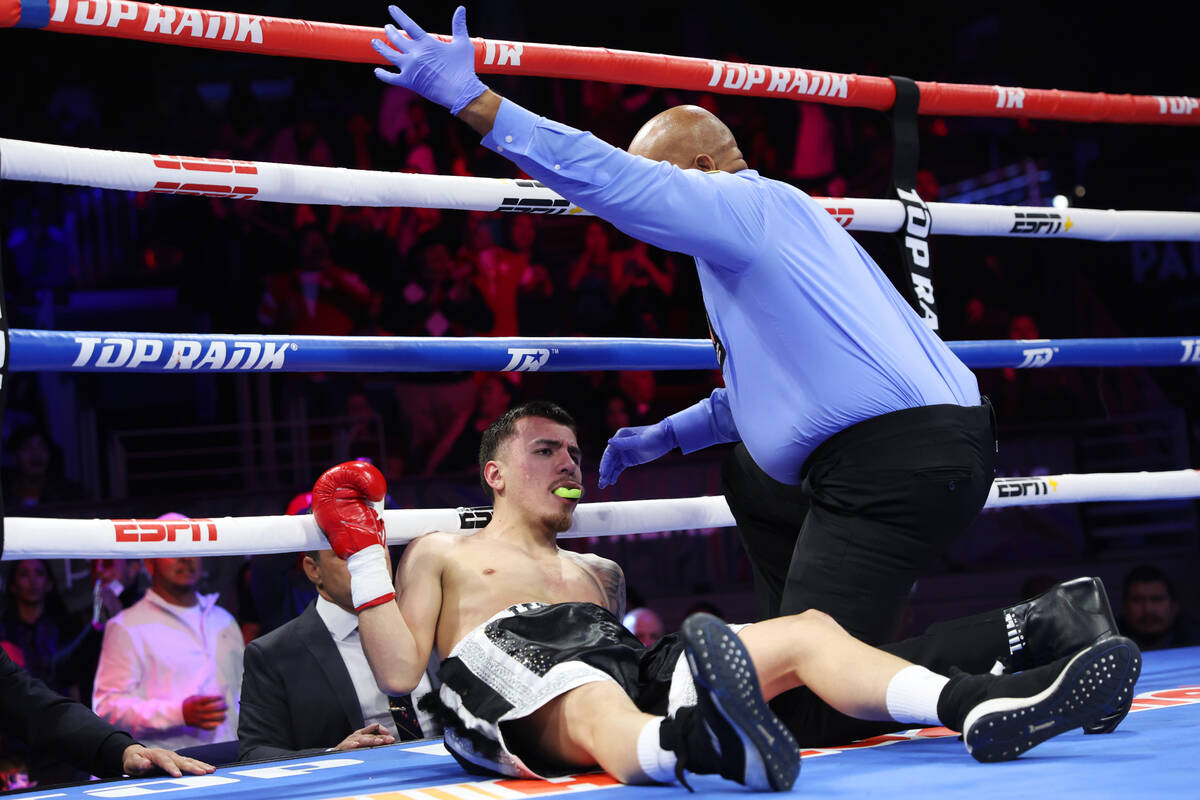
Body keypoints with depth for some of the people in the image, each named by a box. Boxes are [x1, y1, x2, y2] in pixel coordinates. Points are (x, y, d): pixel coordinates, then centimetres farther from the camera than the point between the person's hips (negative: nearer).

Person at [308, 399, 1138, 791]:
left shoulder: (598, 572, 39)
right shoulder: (441, 553, 25)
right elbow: (400, 670, 9)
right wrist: (363, 552, 5)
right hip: (510, 675, -6)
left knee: (807, 630, -14)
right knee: (596, 706, -44)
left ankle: (982, 707, -39)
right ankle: (704, 746, -81)